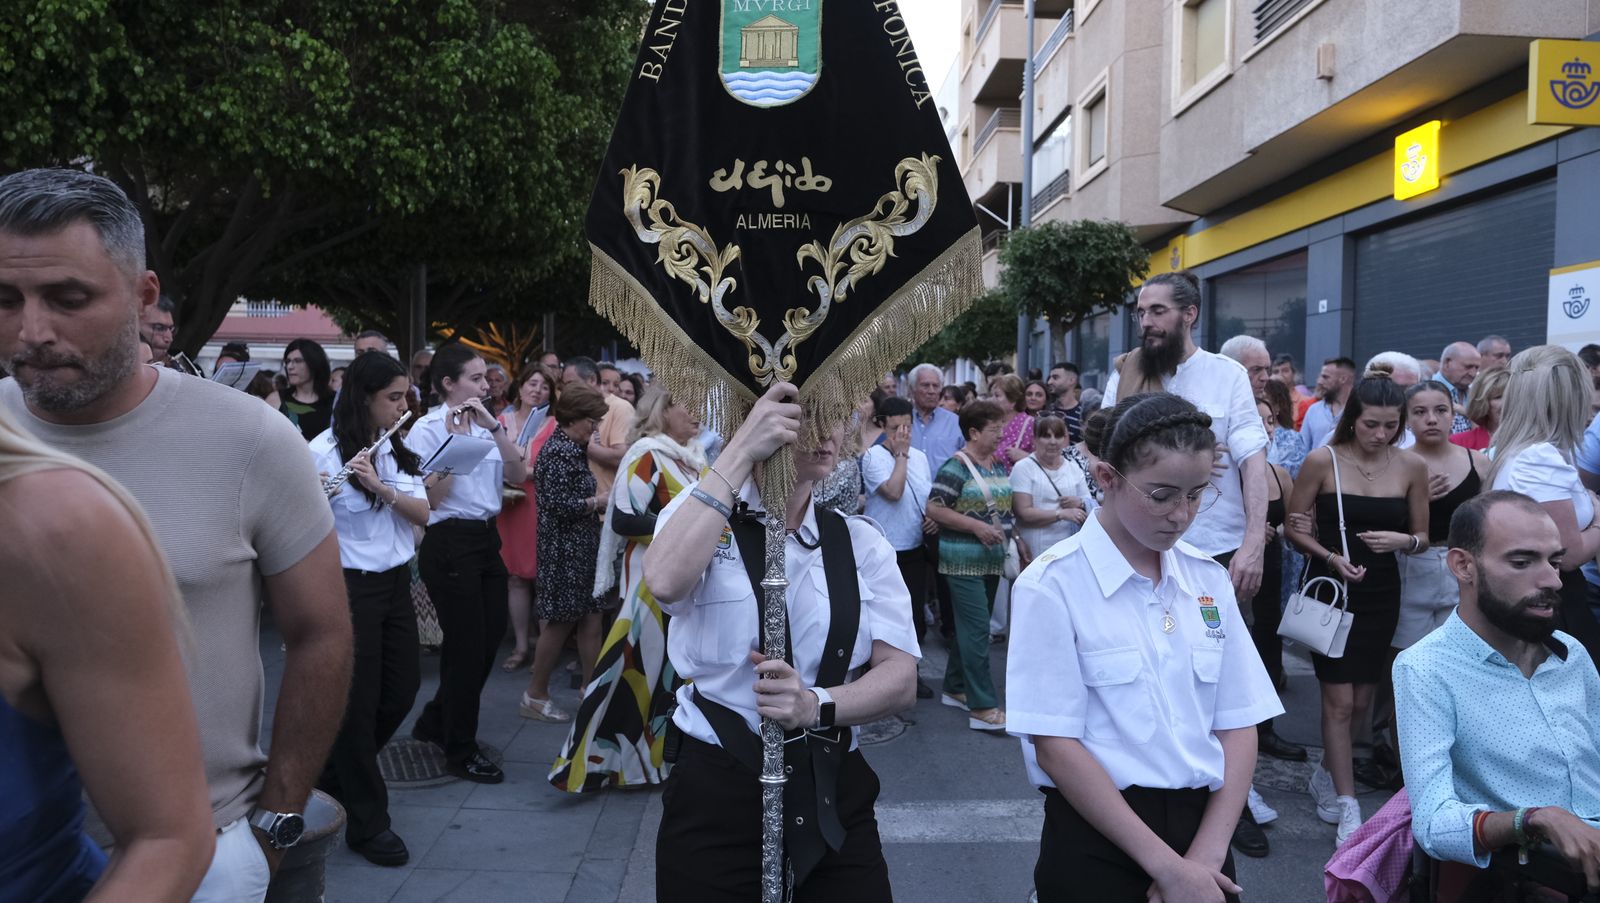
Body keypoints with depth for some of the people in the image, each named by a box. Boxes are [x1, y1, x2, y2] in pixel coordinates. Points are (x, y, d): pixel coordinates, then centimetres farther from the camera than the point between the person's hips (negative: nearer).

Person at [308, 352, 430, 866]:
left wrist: (379, 486, -19)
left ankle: (335, 774, 37)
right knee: (358, 701, 2)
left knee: (401, 692, 13)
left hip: (396, 583, 7)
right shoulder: (324, 450, -13)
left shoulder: (397, 449, 7)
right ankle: (367, 823, 16)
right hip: (350, 587, -7)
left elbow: (422, 513, -3)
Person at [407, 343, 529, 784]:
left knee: (489, 638, 13)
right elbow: (430, 498, -16)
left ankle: (435, 721, 34)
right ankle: (461, 751, 16)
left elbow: (518, 474, -2)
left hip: (487, 538, 7)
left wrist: (494, 427, -12)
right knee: (467, 645, 0)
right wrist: (455, 441, -19)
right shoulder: (428, 428, -9)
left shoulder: (487, 424, 10)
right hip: (449, 543, -7)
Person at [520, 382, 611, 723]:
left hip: (580, 548, 9)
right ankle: (536, 695, 15)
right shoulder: (559, 451, -17)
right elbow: (560, 505, -22)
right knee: (560, 622, 1)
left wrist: (598, 505, 4)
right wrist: (598, 502, -12)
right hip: (564, 550, -9)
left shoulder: (571, 448, 14)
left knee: (590, 620, 9)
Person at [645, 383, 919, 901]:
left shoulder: (861, 541, 3)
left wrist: (817, 704, -27)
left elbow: (900, 677, -8)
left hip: (837, 797, 3)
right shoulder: (701, 515, -4)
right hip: (716, 795, -2)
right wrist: (739, 453, -26)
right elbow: (665, 581, -28)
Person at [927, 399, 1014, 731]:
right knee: (977, 629, -9)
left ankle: (955, 688, 29)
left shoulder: (1000, 465, 12)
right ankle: (983, 708, -5)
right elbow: (934, 509, -17)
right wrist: (977, 526, -20)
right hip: (964, 560, -8)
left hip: (993, 559, 8)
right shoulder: (956, 466, -12)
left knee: (971, 626, 15)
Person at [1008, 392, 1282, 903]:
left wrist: (1207, 853, -9)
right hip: (1097, 845, -4)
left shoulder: (1209, 579, 3)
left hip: (1202, 826, 4)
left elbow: (1239, 726, 3)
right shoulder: (1053, 585, -12)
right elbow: (1055, 746, -14)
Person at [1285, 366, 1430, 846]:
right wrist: (1331, 557, -17)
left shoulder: (1412, 466, -2)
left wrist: (1402, 541, -15)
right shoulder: (1323, 460, -10)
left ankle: (1326, 775, 36)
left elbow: (1423, 537, 7)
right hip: (1330, 587, -3)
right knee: (1340, 700, -4)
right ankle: (1348, 808, 6)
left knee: (1362, 699, 12)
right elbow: (1295, 527, -2)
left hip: (1381, 591, 3)